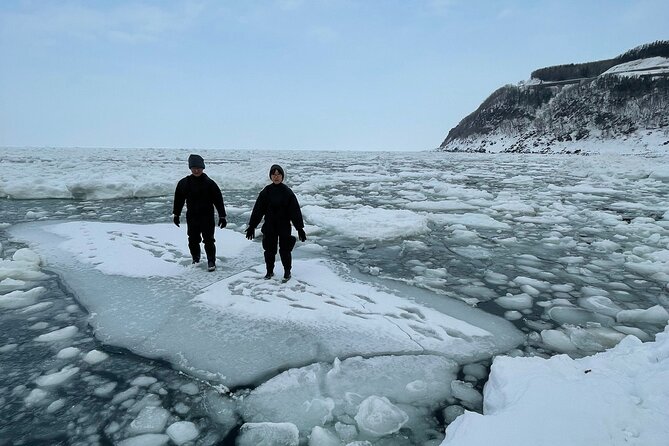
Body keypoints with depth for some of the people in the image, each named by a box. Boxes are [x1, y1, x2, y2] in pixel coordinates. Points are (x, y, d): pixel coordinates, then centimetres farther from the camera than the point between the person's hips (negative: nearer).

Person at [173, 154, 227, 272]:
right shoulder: (184, 183, 1)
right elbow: (178, 200, 12)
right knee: (193, 240, 12)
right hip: (191, 217, 4)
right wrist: (176, 214, 15)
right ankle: (196, 259, 32)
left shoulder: (209, 183, -9)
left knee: (209, 240, -3)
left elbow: (218, 200, -7)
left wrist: (222, 216, -8)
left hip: (207, 217, -3)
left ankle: (211, 261, 10)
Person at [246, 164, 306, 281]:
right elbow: (257, 210, 2)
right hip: (269, 227, 2)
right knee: (269, 250, 11)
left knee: (285, 250, 4)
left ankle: (287, 272, 23)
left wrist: (300, 228, -7)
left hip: (284, 227, -2)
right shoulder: (266, 191, 0)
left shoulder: (287, 192, -5)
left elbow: (295, 211, -5)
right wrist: (251, 226, 2)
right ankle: (269, 271, 29)